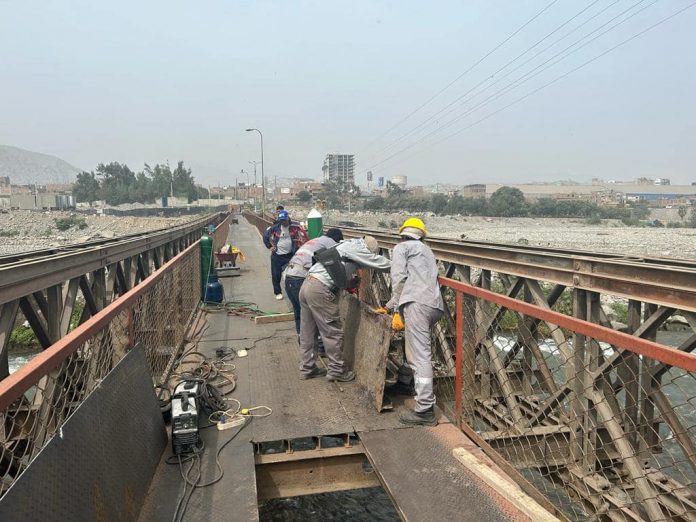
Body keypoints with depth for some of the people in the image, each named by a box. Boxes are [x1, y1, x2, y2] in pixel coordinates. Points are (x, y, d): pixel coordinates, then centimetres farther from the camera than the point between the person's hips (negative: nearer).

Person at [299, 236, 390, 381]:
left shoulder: (348, 245, 21)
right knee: (333, 332, 2)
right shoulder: (358, 248, -5)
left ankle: (307, 368, 26)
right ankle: (336, 371, 12)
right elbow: (381, 263, 2)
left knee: (307, 332, 16)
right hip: (320, 290, -10)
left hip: (306, 285, 10)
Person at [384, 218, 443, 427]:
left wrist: (397, 311, -3)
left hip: (417, 303, -8)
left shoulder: (401, 247, 13)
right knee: (421, 352, 22)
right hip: (435, 305, 8)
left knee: (420, 356, -9)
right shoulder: (426, 251, 35)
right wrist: (388, 306, 42)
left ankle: (425, 411, -10)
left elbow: (399, 279, -3)